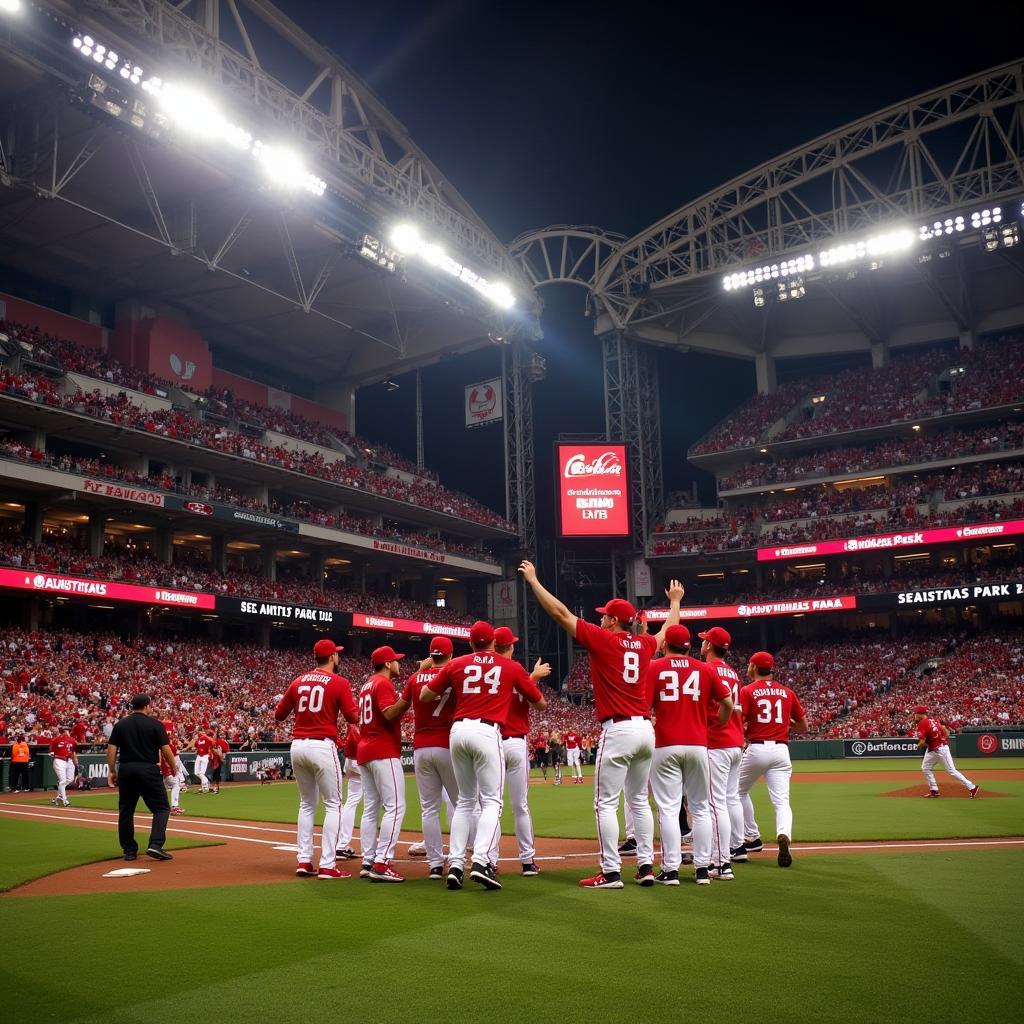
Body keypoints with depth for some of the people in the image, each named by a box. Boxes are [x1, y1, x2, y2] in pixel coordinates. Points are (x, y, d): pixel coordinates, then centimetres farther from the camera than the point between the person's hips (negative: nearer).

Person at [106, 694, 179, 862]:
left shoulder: (120, 725, 8)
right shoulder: (155, 724, -2)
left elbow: (111, 749, 2)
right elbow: (166, 750, -6)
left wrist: (112, 771, 9)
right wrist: (173, 767, 8)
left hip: (125, 770, 4)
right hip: (148, 770, -4)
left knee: (126, 810, 13)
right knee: (161, 808, 3)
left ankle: (129, 851, 16)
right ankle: (155, 845, -12)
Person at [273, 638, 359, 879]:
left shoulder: (298, 681, 11)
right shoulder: (339, 683, -4)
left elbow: (278, 715, 14)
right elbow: (353, 717, -7)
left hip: (297, 746, 6)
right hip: (322, 746, -6)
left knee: (306, 804, 16)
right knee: (333, 805, 1)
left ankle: (304, 862, 13)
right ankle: (327, 865, -5)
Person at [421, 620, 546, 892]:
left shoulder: (456, 664, 13)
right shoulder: (512, 667, 9)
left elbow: (425, 696, 14)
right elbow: (540, 702, 16)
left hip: (458, 730, 3)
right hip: (487, 732, -3)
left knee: (465, 801, 14)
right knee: (491, 801, 0)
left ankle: (455, 864, 6)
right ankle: (480, 860, -18)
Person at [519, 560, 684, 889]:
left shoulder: (603, 639, -5)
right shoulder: (644, 643, 11)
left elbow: (560, 613, -4)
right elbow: (667, 631, 34)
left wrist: (533, 580, 3)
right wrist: (675, 601, 51)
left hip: (618, 730, -7)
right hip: (646, 729, 7)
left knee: (606, 803, -2)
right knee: (639, 800, 16)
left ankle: (611, 872, -4)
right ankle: (646, 865, 16)